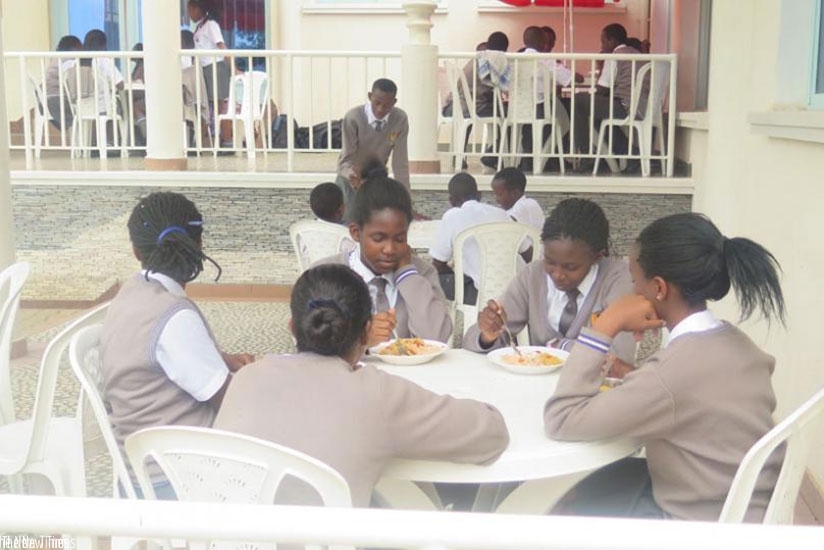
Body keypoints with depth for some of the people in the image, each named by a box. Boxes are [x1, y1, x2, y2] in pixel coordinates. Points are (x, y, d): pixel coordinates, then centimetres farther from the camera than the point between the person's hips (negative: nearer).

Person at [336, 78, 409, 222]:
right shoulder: (353, 117, -28)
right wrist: (352, 174, -53)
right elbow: (346, 159, -28)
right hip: (351, 180, -2)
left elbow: (400, 162, -20)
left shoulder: (400, 120, -22)